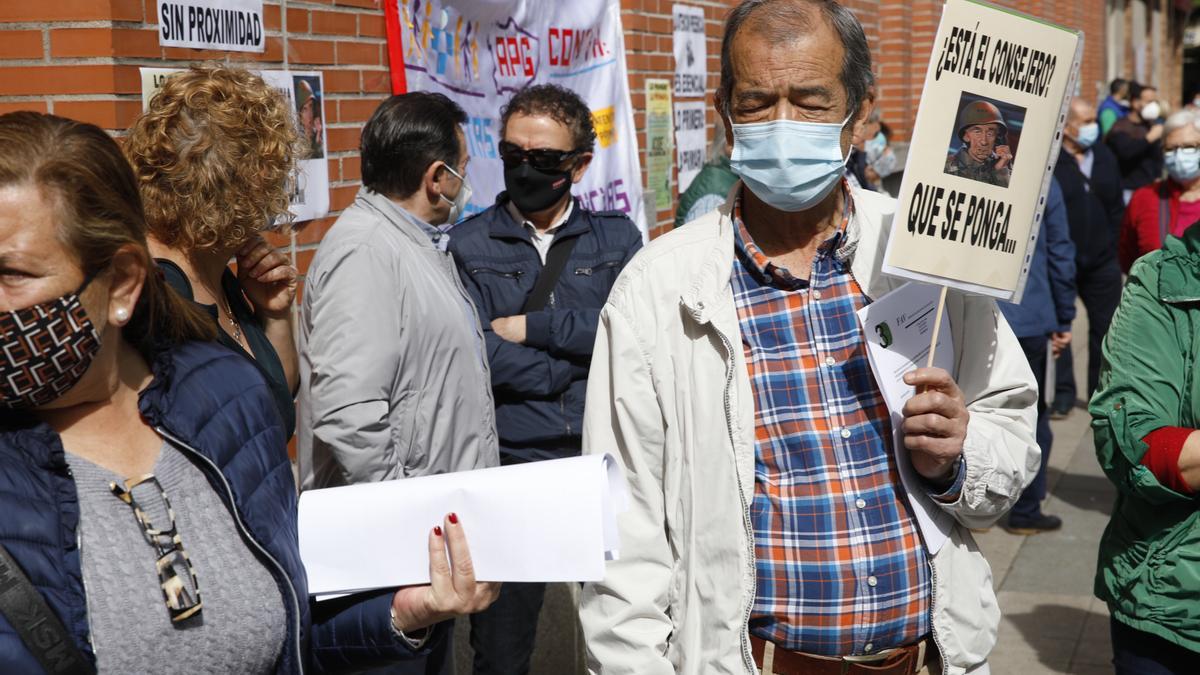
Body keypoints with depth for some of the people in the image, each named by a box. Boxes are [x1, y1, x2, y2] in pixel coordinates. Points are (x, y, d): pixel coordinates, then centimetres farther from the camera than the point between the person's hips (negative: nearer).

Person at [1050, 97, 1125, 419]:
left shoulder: (1105, 157, 7)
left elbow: (1116, 208, 13)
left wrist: (1112, 245, 6)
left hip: (1101, 262, 5)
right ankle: (1063, 392, 18)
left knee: (1104, 327, 11)